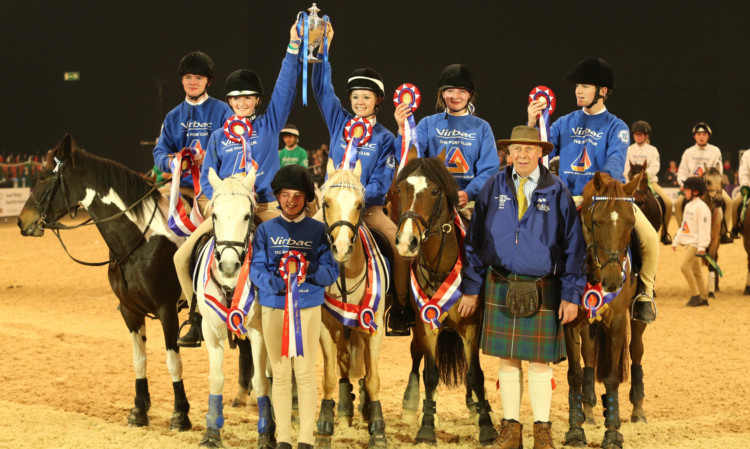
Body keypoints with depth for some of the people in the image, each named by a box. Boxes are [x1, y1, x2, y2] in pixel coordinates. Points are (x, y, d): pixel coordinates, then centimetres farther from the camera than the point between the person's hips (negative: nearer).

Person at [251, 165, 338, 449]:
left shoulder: (317, 230, 1)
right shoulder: (266, 231, 4)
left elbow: (331, 272, -2)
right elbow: (256, 270, -2)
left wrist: (310, 270, -22)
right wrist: (278, 282, -21)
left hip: (308, 308, -1)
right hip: (273, 307, 1)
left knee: (305, 373, 0)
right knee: (280, 374, 7)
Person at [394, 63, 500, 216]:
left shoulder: (481, 127, 13)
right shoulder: (428, 124, 13)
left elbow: (489, 169, 3)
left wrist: (469, 193, -15)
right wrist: (402, 130, -17)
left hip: (470, 201, 0)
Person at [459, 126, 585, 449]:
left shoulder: (557, 192, -1)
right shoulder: (494, 188, 3)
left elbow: (573, 245, 0)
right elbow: (475, 239, 7)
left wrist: (571, 295, -4)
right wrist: (471, 288, 3)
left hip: (542, 290, -2)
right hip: (501, 287, 2)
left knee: (539, 362, 4)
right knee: (507, 359, 8)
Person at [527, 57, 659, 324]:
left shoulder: (616, 128, 3)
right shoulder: (565, 124, 13)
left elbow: (616, 159, -16)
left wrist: (606, 177, -38)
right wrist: (532, 125, -9)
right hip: (571, 199, 3)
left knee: (648, 236, -23)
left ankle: (643, 292, -2)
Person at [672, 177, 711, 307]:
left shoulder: (701, 207, -13)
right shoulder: (688, 205, 17)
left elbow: (703, 228, -18)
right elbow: (683, 225, 24)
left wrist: (702, 246, -22)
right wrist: (676, 241, 23)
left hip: (695, 243, -9)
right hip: (688, 242, 9)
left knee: (685, 266, -18)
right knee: (696, 270, 10)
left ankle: (695, 295, -13)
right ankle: (703, 298, 14)